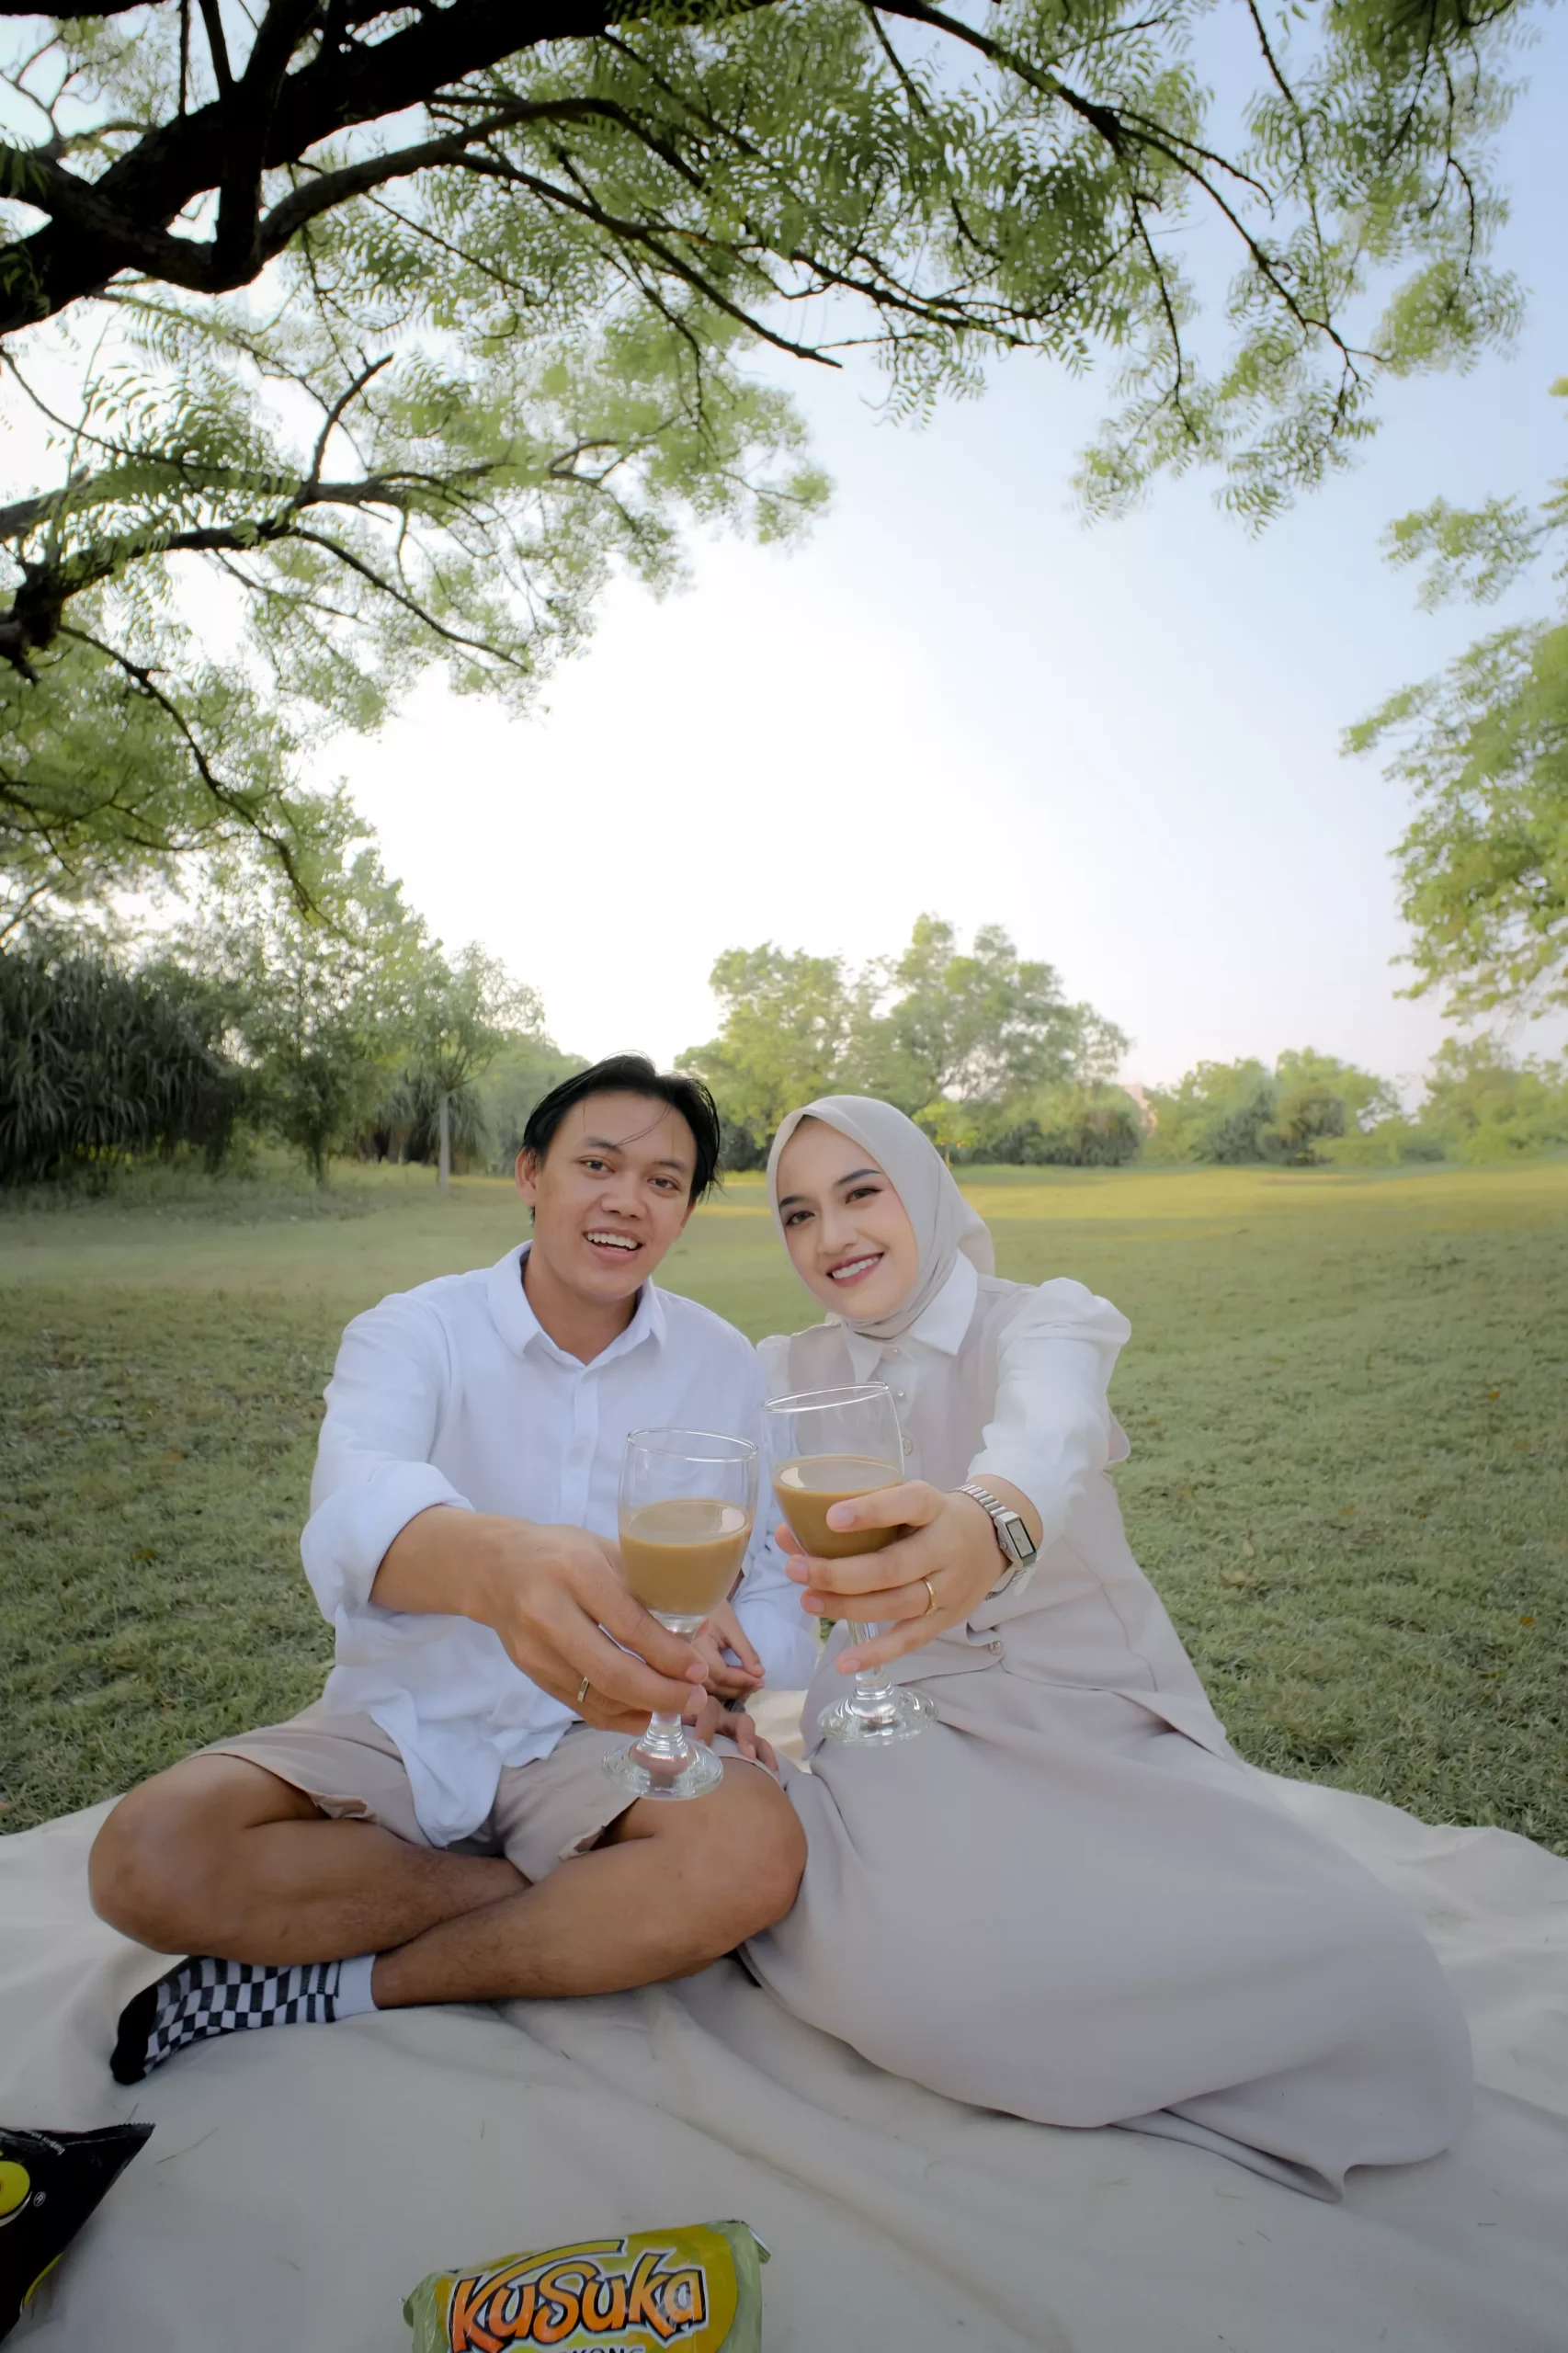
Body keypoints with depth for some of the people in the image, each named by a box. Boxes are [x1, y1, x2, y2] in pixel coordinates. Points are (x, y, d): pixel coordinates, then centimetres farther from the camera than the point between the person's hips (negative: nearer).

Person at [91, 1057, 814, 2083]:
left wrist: (714, 1677, -26)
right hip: (400, 1726, 0)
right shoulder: (412, 1333, -10)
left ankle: (347, 1984, -10)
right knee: (148, 1862, -23)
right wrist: (497, 1561, -55)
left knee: (756, 1851, -29)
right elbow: (357, 1509, -32)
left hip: (600, 1736, 1)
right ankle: (590, 1910, -11)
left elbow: (784, 1587, -2)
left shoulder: (727, 1365, -3)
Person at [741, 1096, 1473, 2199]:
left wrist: (988, 1525, -54)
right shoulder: (789, 1376, 6)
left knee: (1365, 1967, -20)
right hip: (901, 1725, 0)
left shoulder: (1044, 1321, -8)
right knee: (916, 1977, -31)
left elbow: (1047, 1427, -32)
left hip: (1100, 1721, 1)